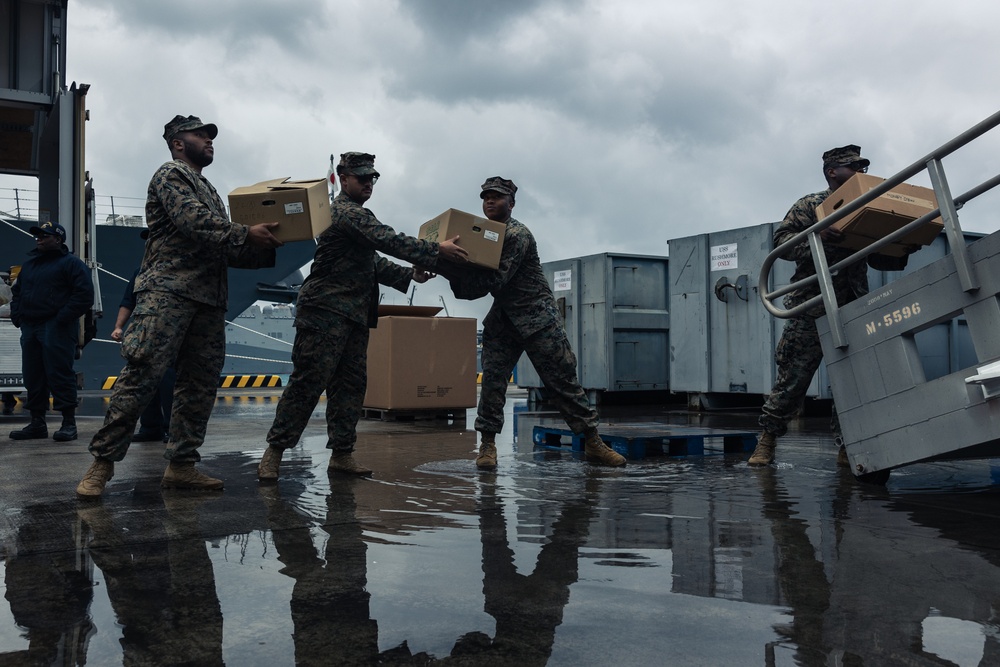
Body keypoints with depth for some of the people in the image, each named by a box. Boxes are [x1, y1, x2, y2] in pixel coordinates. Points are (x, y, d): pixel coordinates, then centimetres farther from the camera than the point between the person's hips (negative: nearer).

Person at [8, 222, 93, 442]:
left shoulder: (71, 263, -2)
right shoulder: (29, 264, 21)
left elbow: (84, 295, -11)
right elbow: (17, 291, 30)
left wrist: (62, 319, -16)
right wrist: (17, 315, 12)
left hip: (56, 330, -7)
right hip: (30, 328, 7)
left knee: (60, 375, -9)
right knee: (33, 376, 8)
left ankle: (69, 423, -5)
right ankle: (37, 423, 15)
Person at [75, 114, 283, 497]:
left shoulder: (209, 190, 28)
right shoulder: (170, 175, 4)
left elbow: (226, 250, 22)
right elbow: (193, 223, -14)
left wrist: (267, 250, 9)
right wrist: (245, 234, -14)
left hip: (209, 299, 8)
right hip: (168, 291, -8)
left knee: (201, 383, 3)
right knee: (142, 374, -14)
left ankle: (181, 465, 8)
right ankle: (103, 462, -8)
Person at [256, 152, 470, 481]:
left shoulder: (357, 213, 24)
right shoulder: (346, 211, -9)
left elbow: (373, 262, 25)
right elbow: (388, 240, -20)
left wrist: (410, 274, 15)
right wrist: (436, 250, -20)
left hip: (355, 315, 10)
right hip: (327, 310, -10)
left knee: (351, 384, 7)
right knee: (308, 381, -10)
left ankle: (341, 453, 11)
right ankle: (274, 451, -4)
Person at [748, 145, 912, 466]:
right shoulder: (809, 205, 4)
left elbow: (877, 258, 21)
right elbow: (781, 240, -6)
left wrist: (902, 253, 1)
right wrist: (816, 239, -23)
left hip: (853, 310, 5)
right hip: (812, 308, -5)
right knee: (793, 376, -4)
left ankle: (847, 446, 10)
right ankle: (767, 438, 6)